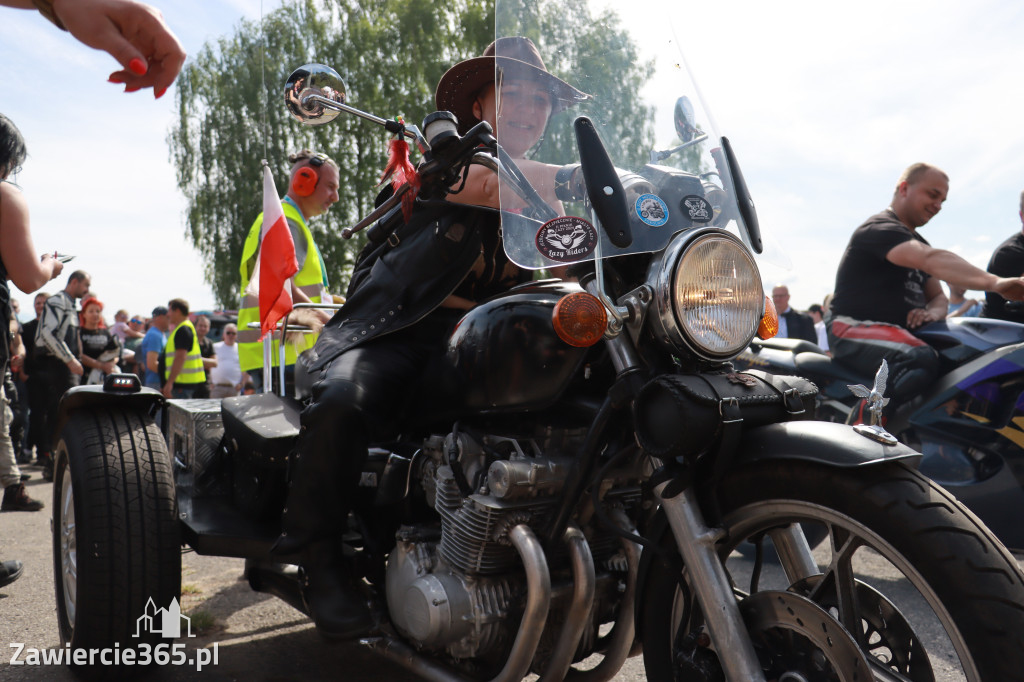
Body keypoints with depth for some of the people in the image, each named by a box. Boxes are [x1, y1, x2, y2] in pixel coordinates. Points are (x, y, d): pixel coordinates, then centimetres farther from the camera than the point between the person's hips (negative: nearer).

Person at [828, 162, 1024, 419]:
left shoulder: (918, 243, 22)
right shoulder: (879, 228, -11)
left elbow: (938, 296, 19)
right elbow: (932, 260, -30)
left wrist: (933, 312, -7)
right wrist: (993, 282, -42)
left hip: (901, 331, 10)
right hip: (855, 329, -10)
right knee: (921, 360, -37)